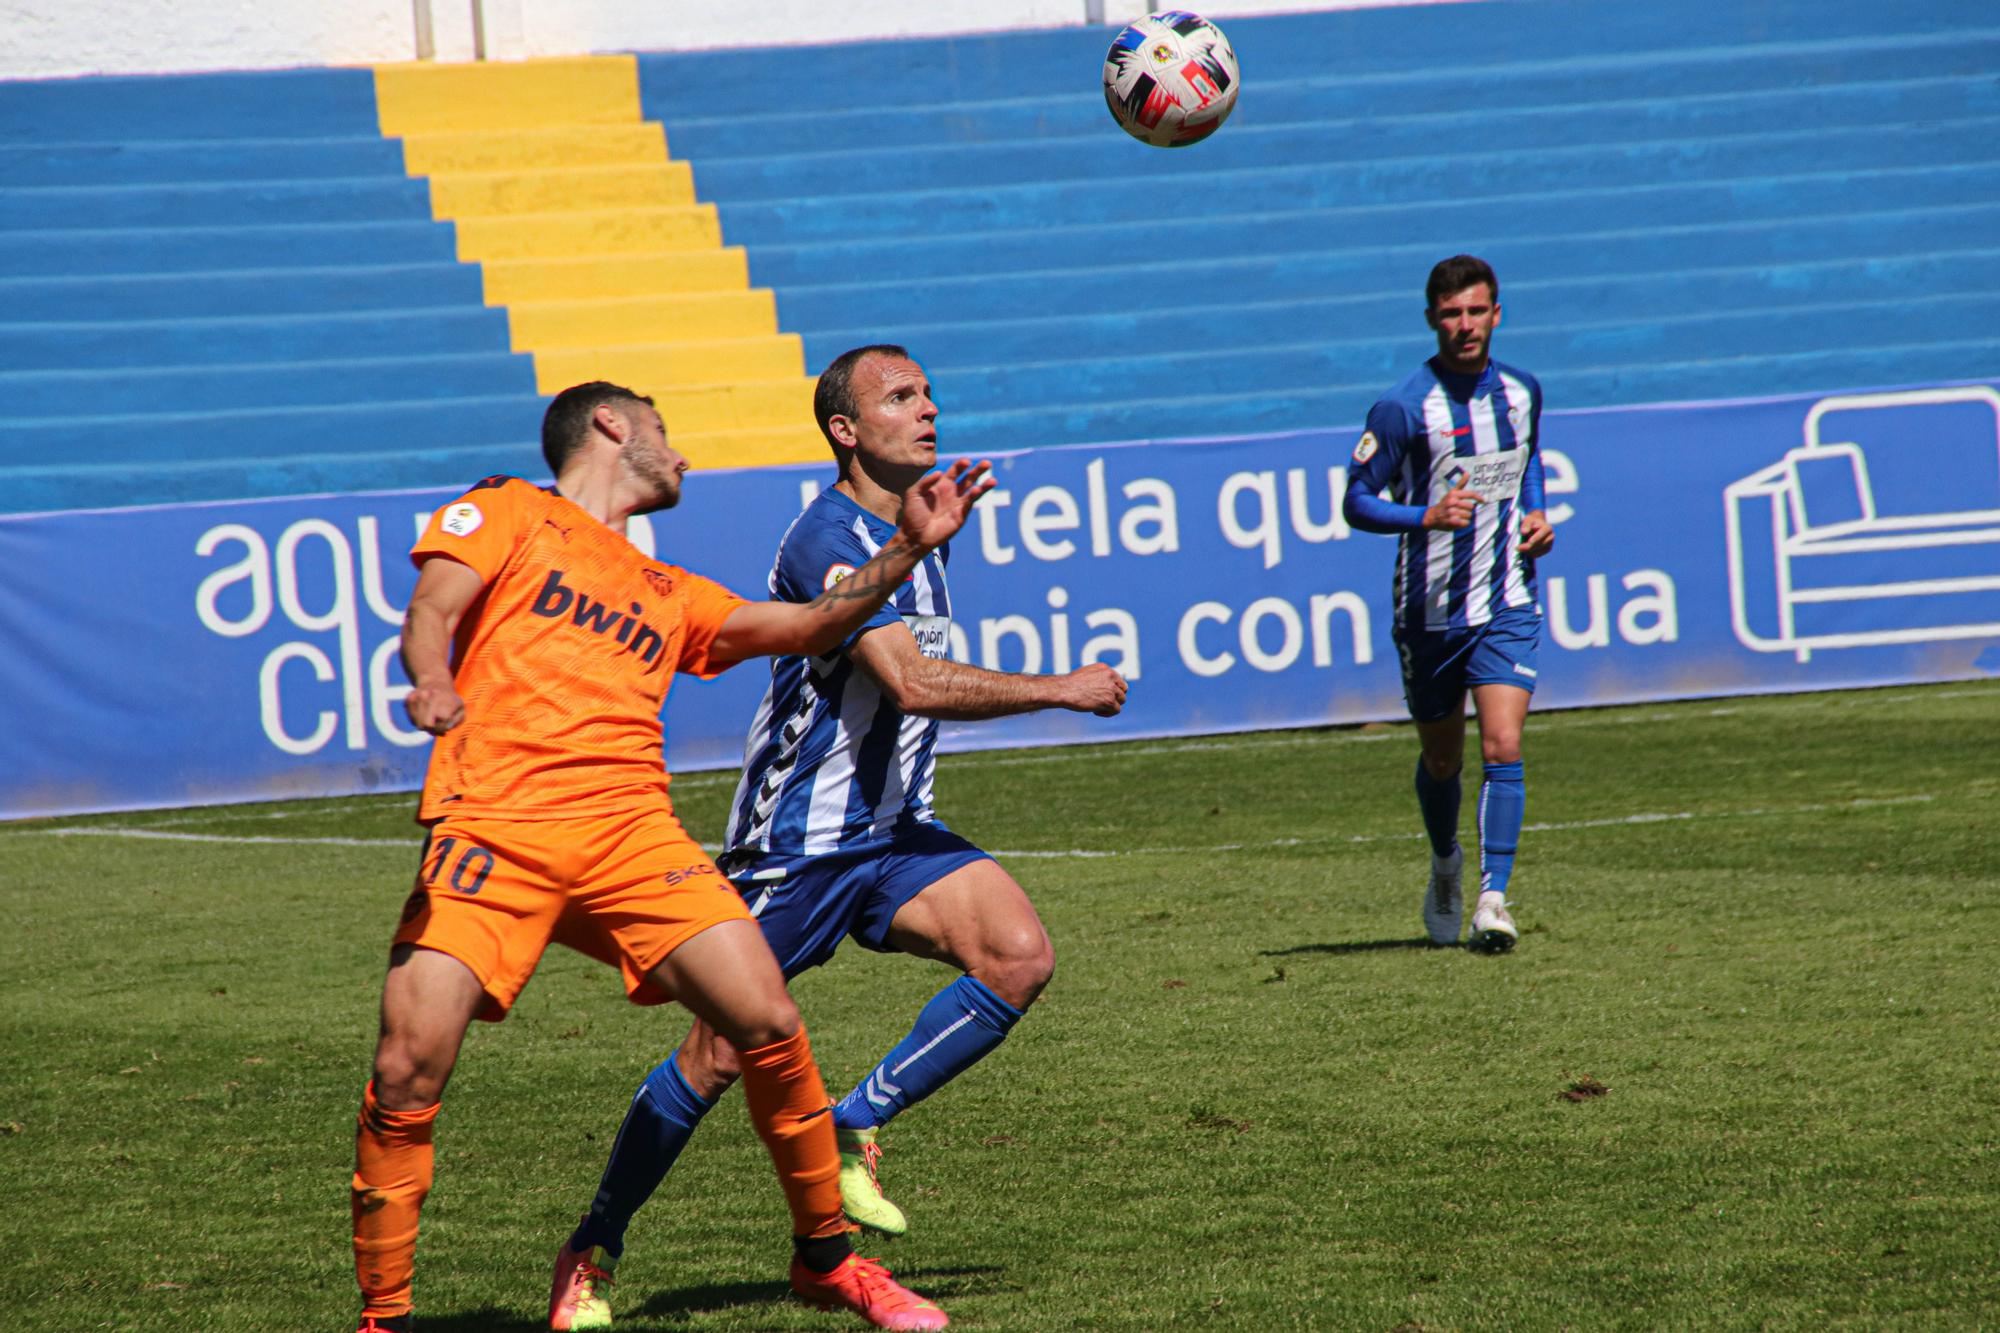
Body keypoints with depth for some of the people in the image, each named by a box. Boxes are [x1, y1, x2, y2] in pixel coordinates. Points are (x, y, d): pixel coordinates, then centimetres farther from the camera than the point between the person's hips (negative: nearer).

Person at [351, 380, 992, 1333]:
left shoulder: (668, 596, 30)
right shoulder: (507, 513, 16)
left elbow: (808, 626, 31)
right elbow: (430, 617, 2)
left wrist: (908, 547, 22)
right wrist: (435, 684, -21)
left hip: (630, 827, 4)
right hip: (495, 825, -4)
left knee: (768, 1023, -10)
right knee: (409, 1070, -16)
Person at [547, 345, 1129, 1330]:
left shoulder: (920, 532, 11)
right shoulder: (831, 537, -19)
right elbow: (914, 684, -29)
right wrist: (1062, 690, -22)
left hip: (892, 830, 8)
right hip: (796, 840, -7)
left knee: (1019, 957, -15)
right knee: (720, 1053, -5)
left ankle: (849, 1130, -1)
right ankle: (591, 1254, 13)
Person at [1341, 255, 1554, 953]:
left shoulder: (1522, 392, 4)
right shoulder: (1403, 408, -11)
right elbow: (1356, 502, -10)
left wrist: (1536, 514, 6)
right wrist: (1426, 516, -26)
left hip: (1508, 606, 2)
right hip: (1431, 608, -2)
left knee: (1503, 749, -15)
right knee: (1442, 760, 13)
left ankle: (1492, 897, -15)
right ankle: (1445, 864, 41)